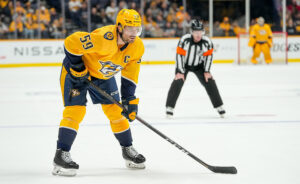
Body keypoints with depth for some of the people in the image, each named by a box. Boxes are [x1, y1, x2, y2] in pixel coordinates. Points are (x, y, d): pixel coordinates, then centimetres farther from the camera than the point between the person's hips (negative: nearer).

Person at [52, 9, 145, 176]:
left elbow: (130, 76, -5)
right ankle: (61, 155, -16)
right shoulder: (104, 39, -39)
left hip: (103, 75, 7)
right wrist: (78, 68, -26)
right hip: (76, 70, -7)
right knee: (76, 109, -17)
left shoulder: (137, 47, -15)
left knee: (116, 110, 7)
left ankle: (128, 150, 23)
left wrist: (130, 100, -11)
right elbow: (71, 42, -35)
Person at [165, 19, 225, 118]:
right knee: (178, 82, -22)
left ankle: (219, 106, 7)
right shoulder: (184, 40, -28)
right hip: (184, 65, -2)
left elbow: (208, 56, -8)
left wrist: (207, 71, -10)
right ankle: (169, 107, -16)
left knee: (209, 82, -5)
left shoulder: (207, 42, -20)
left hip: (199, 65, 3)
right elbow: (179, 55, -22)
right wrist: (180, 72, -23)